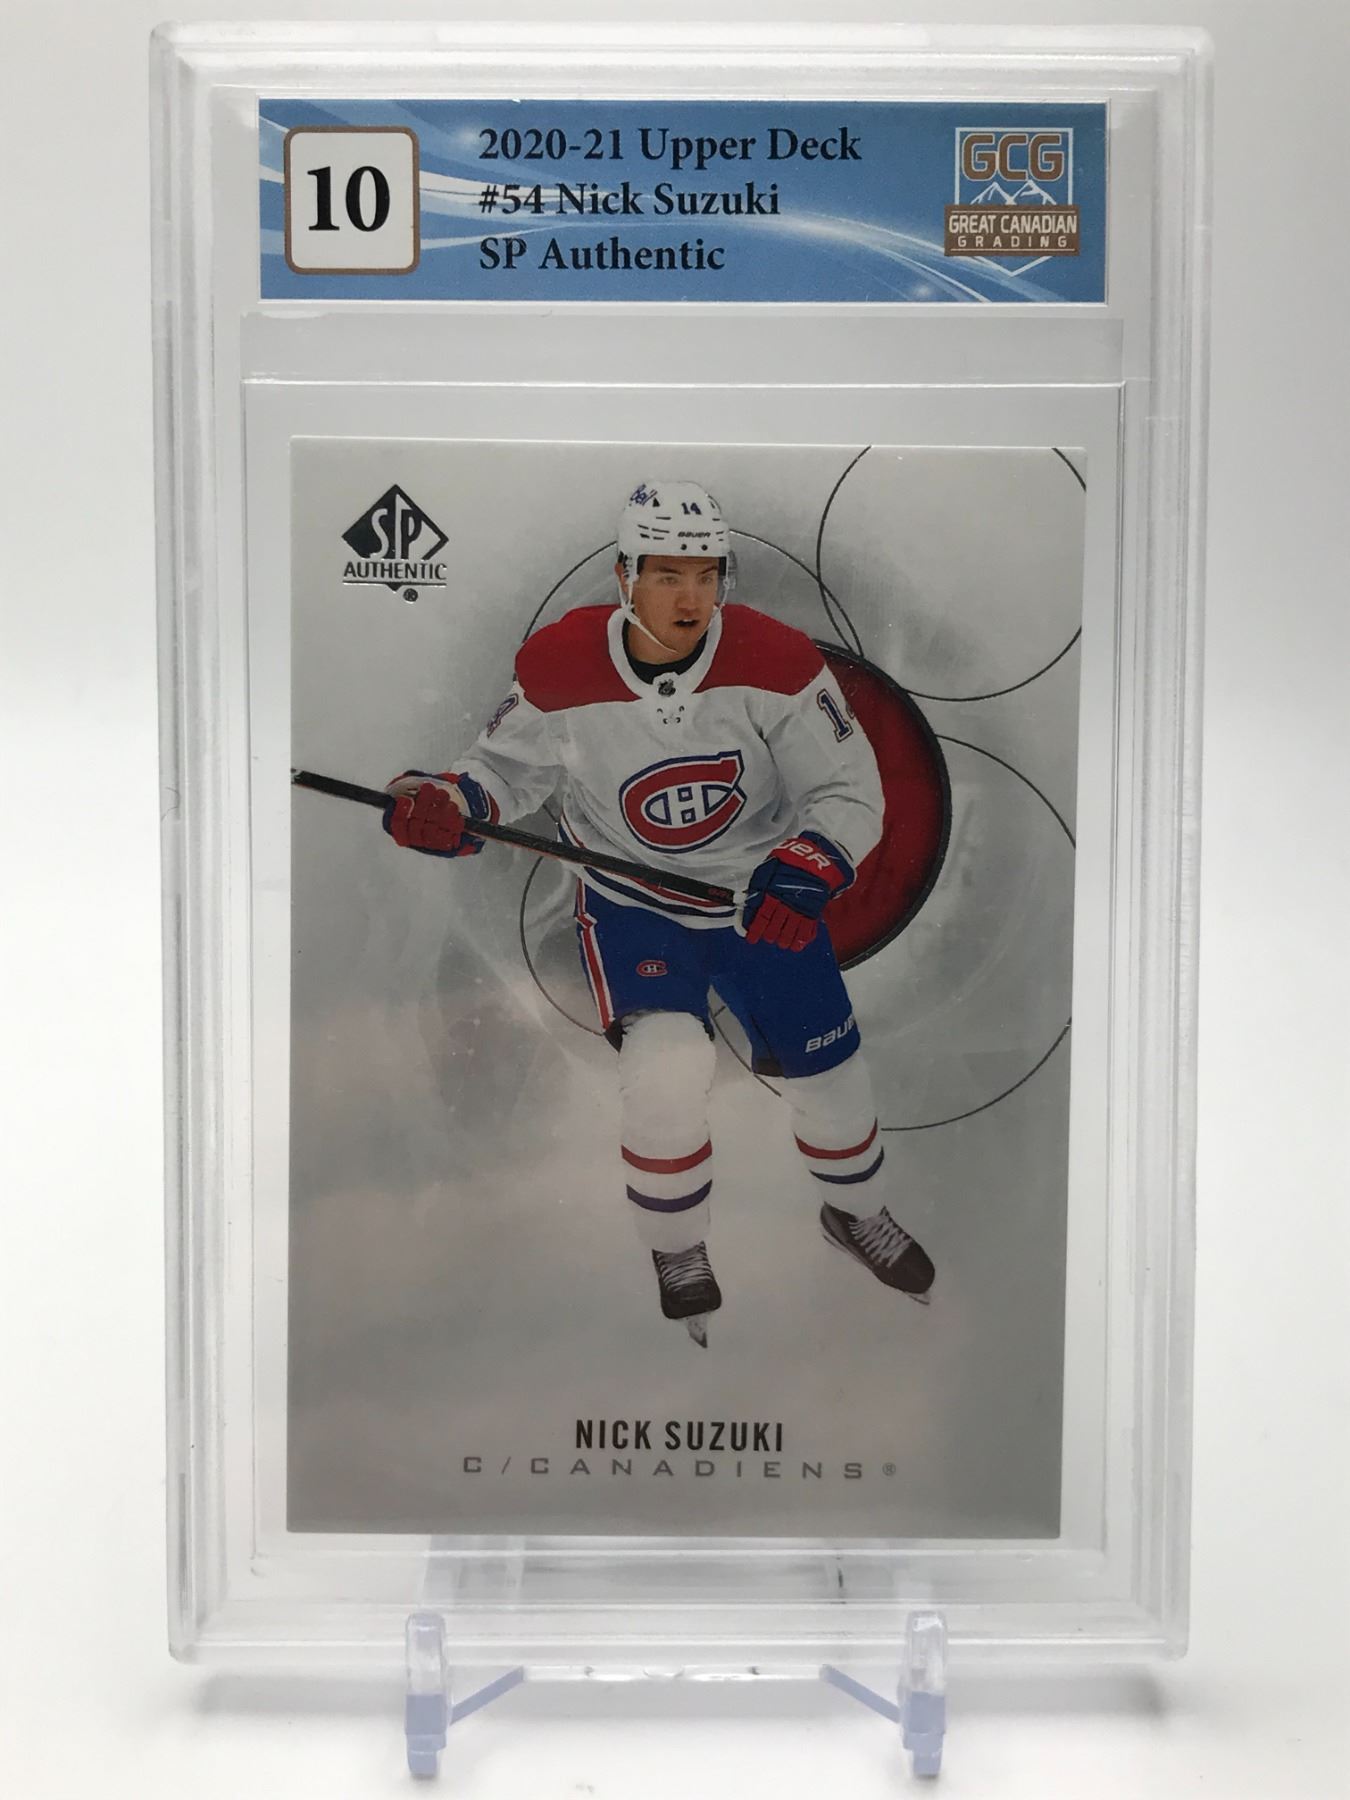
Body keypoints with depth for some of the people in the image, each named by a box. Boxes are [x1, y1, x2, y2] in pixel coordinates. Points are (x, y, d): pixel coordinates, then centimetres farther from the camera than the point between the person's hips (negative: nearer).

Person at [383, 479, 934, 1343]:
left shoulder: (774, 660, -23)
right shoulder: (561, 667, -20)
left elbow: (851, 791, -18)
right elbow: (509, 767, -5)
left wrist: (803, 875, -36)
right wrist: (448, 804, -26)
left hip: (765, 897, 1)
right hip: (632, 902, -1)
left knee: (831, 1076, 9)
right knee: (666, 1071, -22)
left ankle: (858, 1213, 45)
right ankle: (679, 1253, 10)